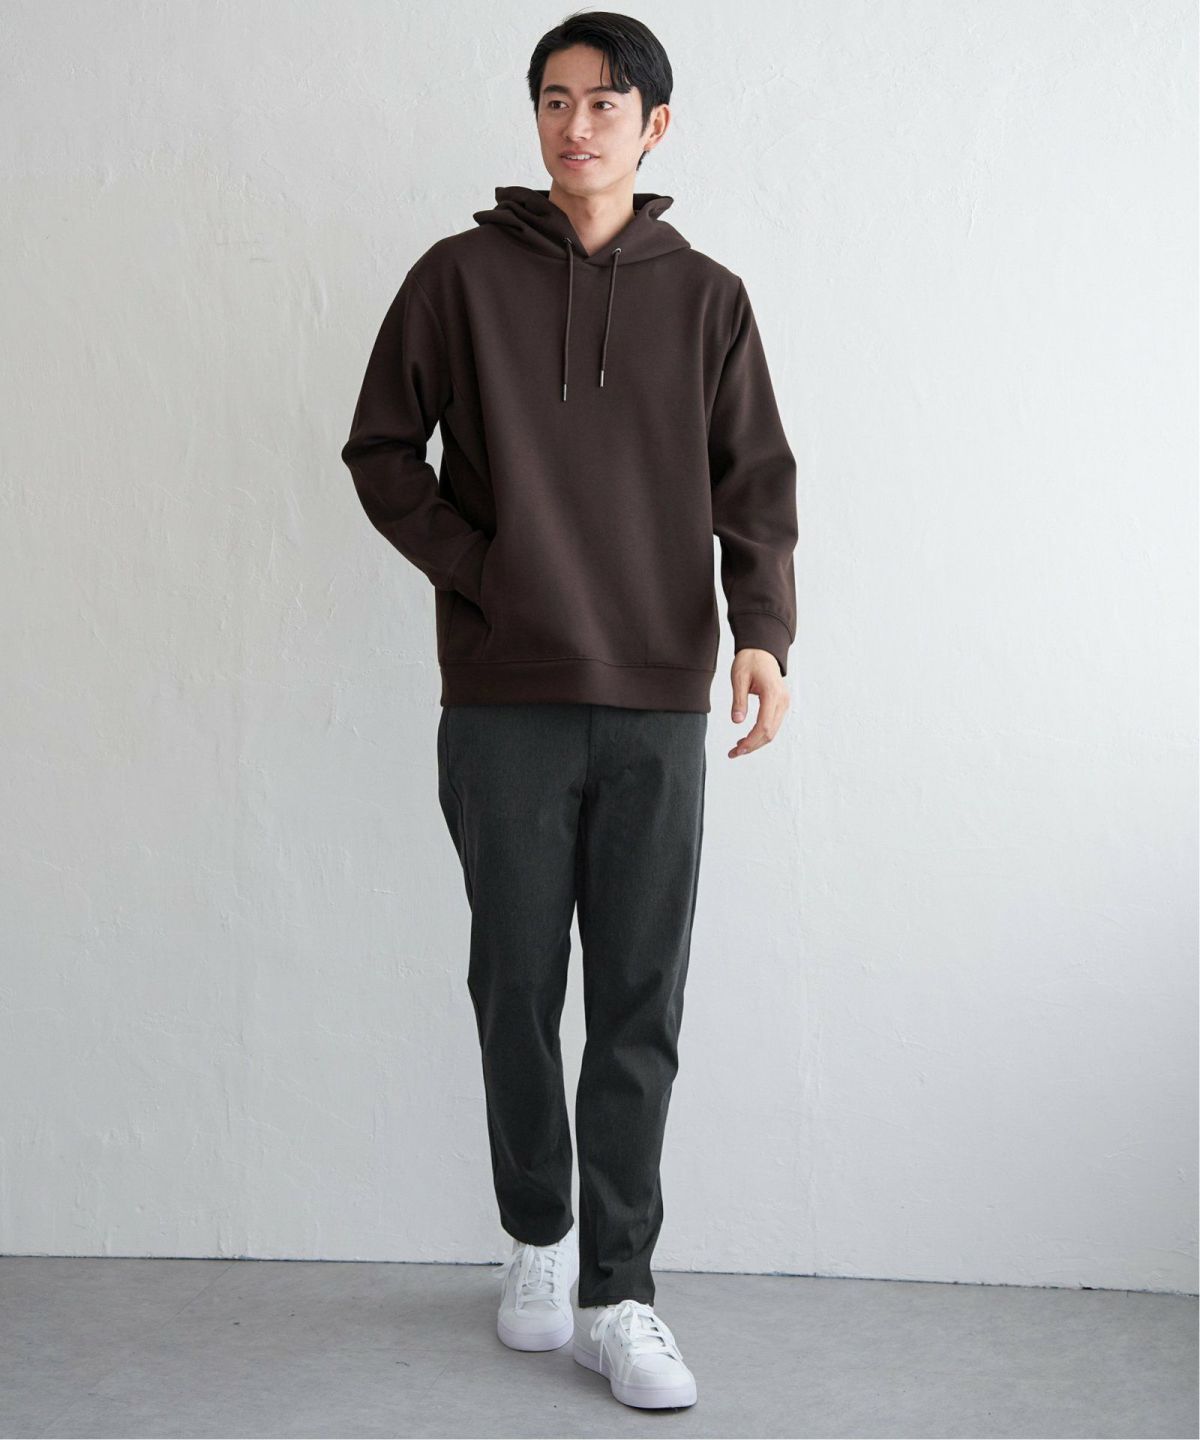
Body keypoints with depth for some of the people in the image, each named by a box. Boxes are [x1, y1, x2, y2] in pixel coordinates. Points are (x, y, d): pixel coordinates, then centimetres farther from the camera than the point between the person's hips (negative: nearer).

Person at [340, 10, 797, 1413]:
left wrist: (762, 630, -10)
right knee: (517, 987, 7)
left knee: (640, 1011, 2)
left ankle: (618, 1297, 11)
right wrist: (475, 566, -5)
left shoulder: (705, 298, 8)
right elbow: (381, 448, 8)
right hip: (504, 701, 0)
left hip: (658, 703, 1)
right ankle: (539, 1238, 28)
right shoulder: (461, 276, 6)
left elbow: (755, 483, 6)